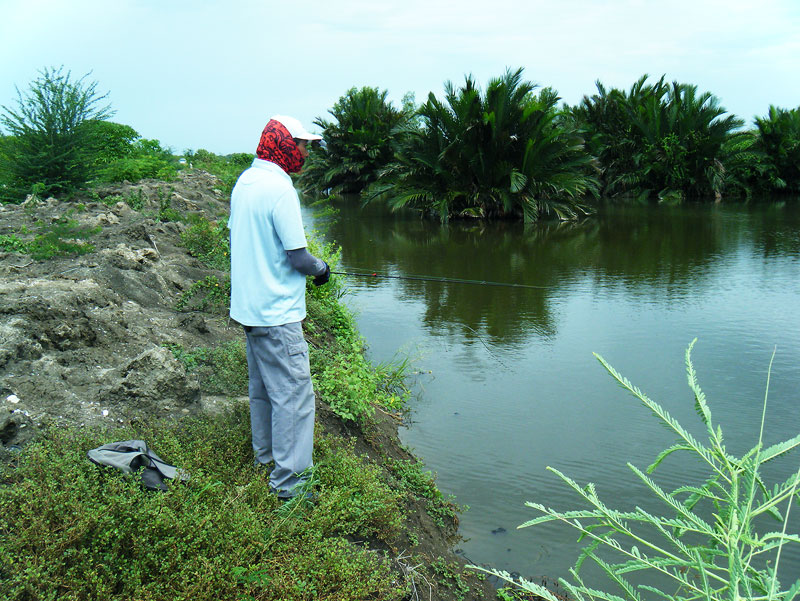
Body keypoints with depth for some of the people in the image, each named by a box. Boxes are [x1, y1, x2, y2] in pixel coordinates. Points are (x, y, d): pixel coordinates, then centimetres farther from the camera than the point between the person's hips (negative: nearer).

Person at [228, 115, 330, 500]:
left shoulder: (244, 182, 7)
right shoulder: (280, 189, -20)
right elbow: (298, 256, -20)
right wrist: (321, 269, -1)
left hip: (248, 305, 10)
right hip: (277, 313, -10)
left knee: (262, 385, 22)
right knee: (293, 393, -4)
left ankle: (264, 453, 38)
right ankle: (289, 482, 1)